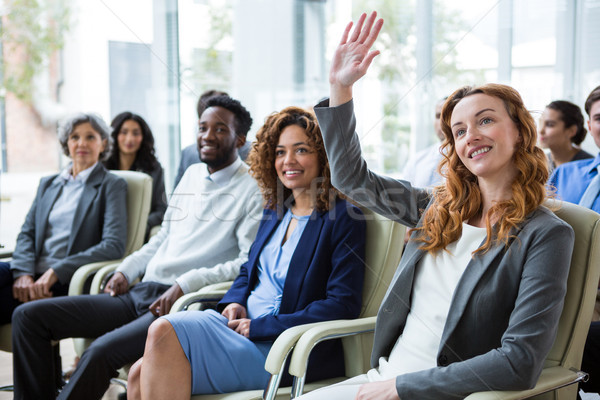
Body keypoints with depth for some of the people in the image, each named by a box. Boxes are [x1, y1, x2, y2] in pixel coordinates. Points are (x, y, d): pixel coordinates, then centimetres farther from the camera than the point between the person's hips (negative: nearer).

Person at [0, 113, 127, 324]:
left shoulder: (112, 186, 5)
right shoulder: (47, 184, 23)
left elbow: (114, 245, -8)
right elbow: (27, 233, 14)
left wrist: (55, 272, -16)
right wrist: (23, 273, -9)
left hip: (65, 283, -5)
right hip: (32, 274, 5)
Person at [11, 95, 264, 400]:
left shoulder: (252, 189, -5)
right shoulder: (192, 174, 19)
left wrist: (187, 283, -21)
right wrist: (127, 270, 11)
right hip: (139, 293, 8)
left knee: (101, 351, -33)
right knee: (28, 316, 0)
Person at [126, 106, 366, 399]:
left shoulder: (344, 219, -7)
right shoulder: (275, 210, 17)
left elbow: (343, 306, -14)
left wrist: (259, 327, -16)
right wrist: (234, 302, 2)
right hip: (241, 323, 7)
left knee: (164, 330, -23)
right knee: (141, 374, -14)